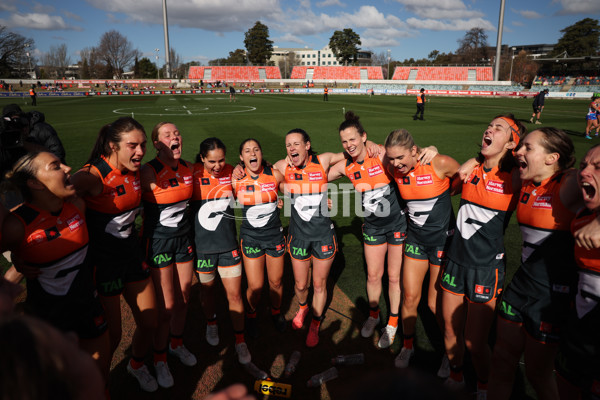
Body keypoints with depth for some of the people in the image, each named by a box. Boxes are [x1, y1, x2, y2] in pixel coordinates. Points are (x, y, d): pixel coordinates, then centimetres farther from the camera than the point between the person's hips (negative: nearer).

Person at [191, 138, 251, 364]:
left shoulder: (231, 172, -4)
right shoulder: (193, 174, -12)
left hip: (228, 244, 1)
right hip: (202, 245, -1)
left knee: (235, 295, 3)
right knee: (207, 288, 20)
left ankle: (240, 341, 21)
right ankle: (211, 324, 48)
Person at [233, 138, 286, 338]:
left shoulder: (275, 175, -7)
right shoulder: (236, 180, -8)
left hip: (275, 235, 1)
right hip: (250, 237, -1)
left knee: (276, 282, 13)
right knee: (255, 286, 2)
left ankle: (276, 313, 43)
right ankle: (251, 316, 34)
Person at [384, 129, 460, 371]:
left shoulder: (440, 164, -20)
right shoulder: (395, 170, -8)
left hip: (442, 240, -4)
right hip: (415, 240, 4)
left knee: (436, 303, 4)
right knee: (409, 298, 9)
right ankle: (407, 346, 33)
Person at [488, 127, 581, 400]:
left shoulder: (569, 184, -16)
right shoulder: (525, 185, 3)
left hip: (553, 294, -6)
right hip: (521, 284, 6)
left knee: (538, 372, 14)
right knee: (502, 362, 16)